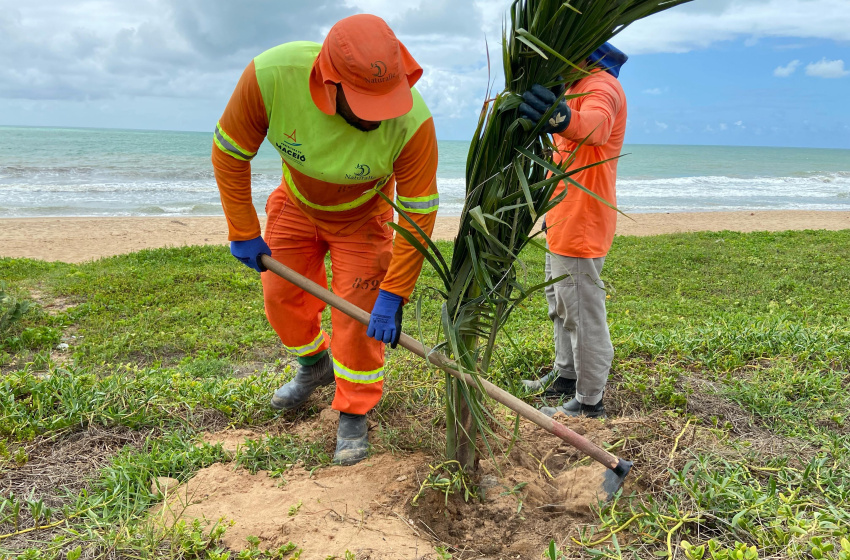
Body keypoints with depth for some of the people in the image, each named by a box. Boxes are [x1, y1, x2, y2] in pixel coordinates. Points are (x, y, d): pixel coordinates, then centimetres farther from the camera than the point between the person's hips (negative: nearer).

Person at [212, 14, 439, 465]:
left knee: (361, 313, -7)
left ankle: (353, 416, 14)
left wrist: (394, 294, -29)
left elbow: (419, 213, -29)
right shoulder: (271, 74, -36)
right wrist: (242, 232, -14)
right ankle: (314, 367, 42)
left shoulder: (412, 122, -39)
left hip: (362, 217, -2)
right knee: (280, 295, 12)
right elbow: (229, 152, -19)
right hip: (296, 204, 3)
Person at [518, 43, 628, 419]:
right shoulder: (577, 86, 18)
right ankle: (565, 378, 37)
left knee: (584, 313, -4)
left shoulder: (602, 85, -16)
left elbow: (597, 125, -42)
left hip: (581, 225, -11)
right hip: (562, 220, 11)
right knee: (561, 304, 21)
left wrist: (564, 119, -64)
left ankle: (589, 403, 8)